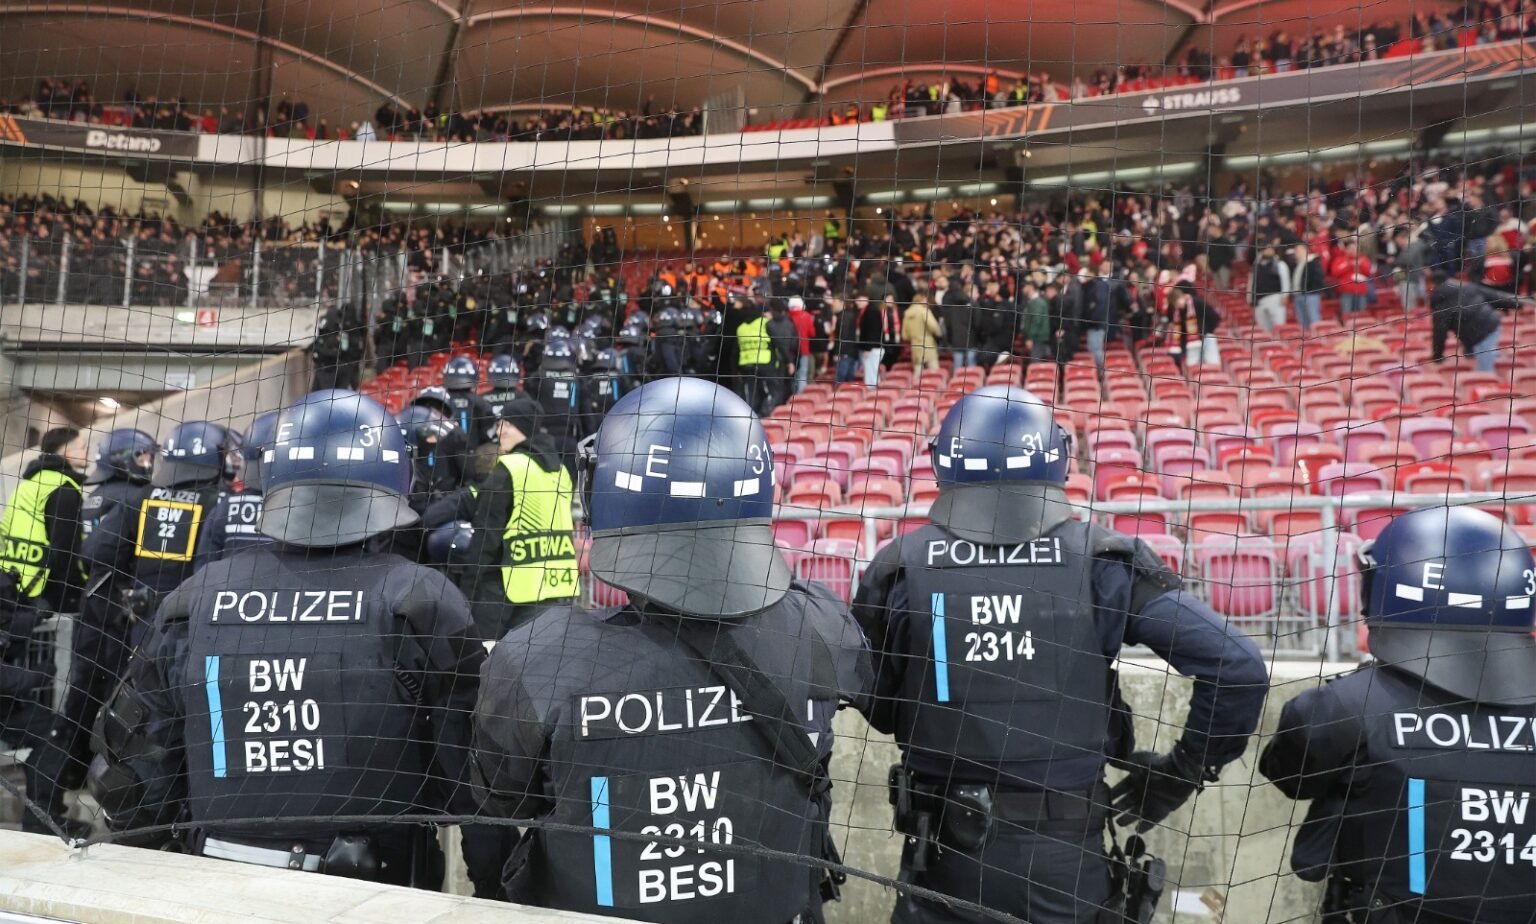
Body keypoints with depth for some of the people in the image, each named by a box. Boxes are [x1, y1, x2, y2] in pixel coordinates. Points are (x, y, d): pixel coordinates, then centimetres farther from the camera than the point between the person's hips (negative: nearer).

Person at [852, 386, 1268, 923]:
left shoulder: (901, 568, -10)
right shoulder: (1100, 562, -11)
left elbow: (875, 712, 0)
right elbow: (1237, 668, -11)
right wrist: (1185, 771, 3)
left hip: (944, 855, 0)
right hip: (1065, 856, 0)